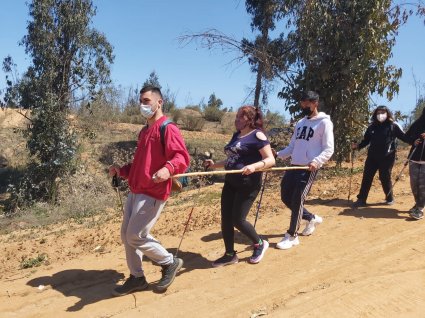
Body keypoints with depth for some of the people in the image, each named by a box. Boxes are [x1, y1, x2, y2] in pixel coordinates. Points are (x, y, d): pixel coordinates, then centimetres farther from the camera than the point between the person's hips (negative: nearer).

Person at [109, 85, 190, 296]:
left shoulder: (167, 129, -10)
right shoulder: (144, 132, 19)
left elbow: (182, 157, -21)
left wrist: (168, 168, -40)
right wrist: (121, 170, 12)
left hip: (152, 194, -9)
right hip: (135, 191, 9)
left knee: (135, 236, -8)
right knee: (126, 235, 11)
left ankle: (170, 263, 14)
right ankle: (136, 278, 26)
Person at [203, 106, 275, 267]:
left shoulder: (257, 135, -9)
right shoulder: (237, 135, 14)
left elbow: (270, 160, -16)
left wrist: (253, 166, -32)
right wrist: (214, 165, 14)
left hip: (248, 184, -8)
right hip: (231, 182, 8)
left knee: (238, 219, -6)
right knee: (226, 219, 6)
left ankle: (260, 244, 21)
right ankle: (230, 254, 21)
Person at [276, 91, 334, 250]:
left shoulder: (324, 122, -4)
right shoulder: (300, 122, 17)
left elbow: (328, 150, -10)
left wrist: (316, 161, -28)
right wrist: (277, 155, 2)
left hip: (309, 168, -8)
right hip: (294, 166, 8)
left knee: (297, 200, -8)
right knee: (286, 197, 11)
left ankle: (292, 236, 6)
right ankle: (312, 218, 32)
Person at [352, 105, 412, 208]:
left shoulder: (393, 126, -3)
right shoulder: (372, 127, 7)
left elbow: (404, 137, -8)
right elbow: (366, 140, 9)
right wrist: (358, 146, -7)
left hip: (387, 158, -3)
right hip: (372, 157, 3)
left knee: (385, 178, 5)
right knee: (367, 177, 3)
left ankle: (390, 198, 27)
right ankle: (361, 200, 11)